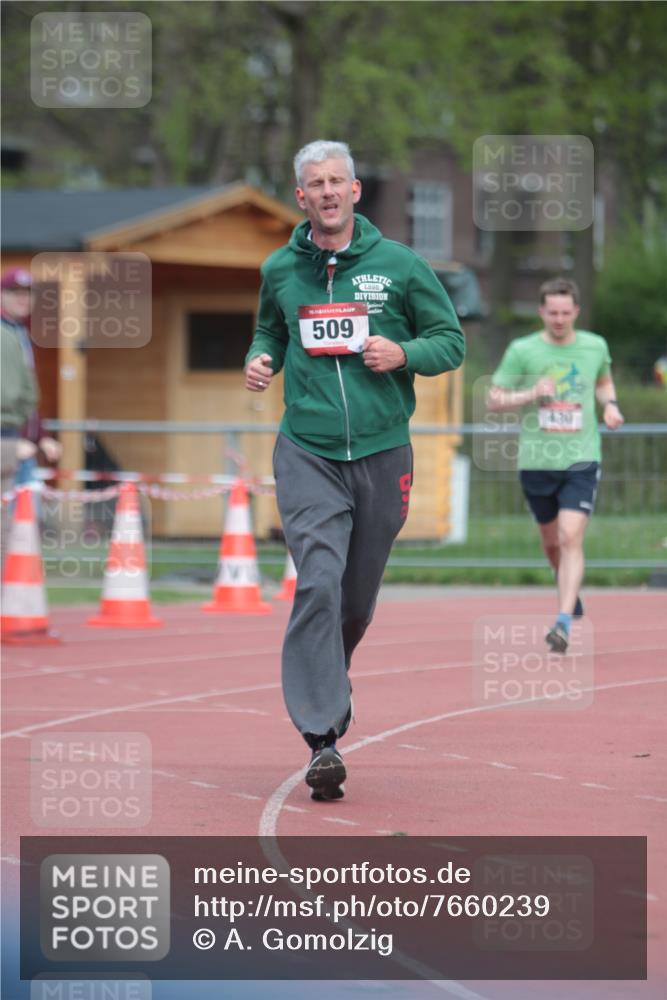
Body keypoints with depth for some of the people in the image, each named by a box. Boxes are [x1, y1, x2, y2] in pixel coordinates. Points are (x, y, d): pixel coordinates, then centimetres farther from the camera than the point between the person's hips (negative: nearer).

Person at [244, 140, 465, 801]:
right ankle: (322, 738, -19)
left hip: (381, 454, 1)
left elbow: (451, 341, 7)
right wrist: (258, 361, 4)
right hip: (307, 454, -1)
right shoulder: (280, 271, 7)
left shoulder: (398, 265, 2)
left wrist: (403, 354, -12)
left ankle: (329, 678, 42)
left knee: (358, 597, 11)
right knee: (318, 585, -17)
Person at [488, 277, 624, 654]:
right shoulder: (522, 350, -3)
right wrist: (530, 395, -17)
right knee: (552, 542, 15)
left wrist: (610, 404, 3)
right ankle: (572, 597, 44)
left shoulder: (596, 347, 3)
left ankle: (564, 622, -21)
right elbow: (494, 399, 0)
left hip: (581, 459, -1)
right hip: (536, 462, 1)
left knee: (571, 538, -16)